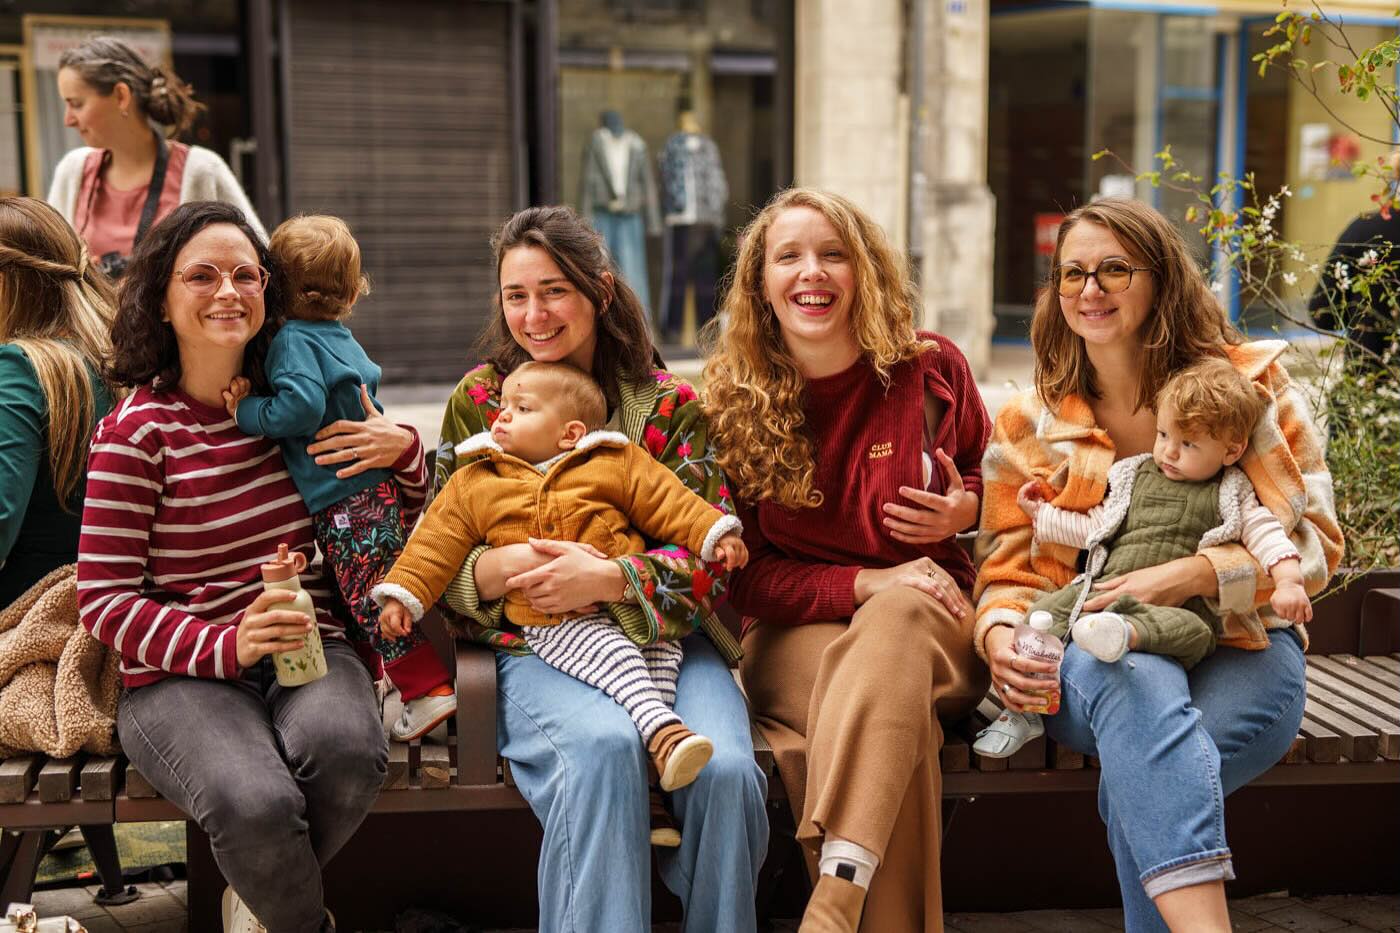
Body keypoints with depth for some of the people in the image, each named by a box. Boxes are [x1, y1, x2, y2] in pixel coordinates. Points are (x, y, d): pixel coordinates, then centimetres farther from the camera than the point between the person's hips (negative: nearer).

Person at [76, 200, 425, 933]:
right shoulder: (137, 430, -4)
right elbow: (105, 602, -6)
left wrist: (404, 452, 1)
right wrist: (226, 647, -21)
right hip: (178, 676, -3)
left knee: (344, 748, -31)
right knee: (257, 804, -33)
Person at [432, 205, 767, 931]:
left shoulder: (669, 405, 6)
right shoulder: (478, 401, 10)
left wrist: (611, 579, -20)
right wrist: (491, 570, -16)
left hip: (665, 639, 1)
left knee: (725, 770, -29)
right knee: (603, 746, -35)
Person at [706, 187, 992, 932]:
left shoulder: (930, 368, 2)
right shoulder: (732, 403, 1)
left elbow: (994, 476, 20)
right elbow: (744, 576, -1)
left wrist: (968, 509, -6)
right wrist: (865, 582, -17)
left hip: (932, 614, 1)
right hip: (795, 630, 0)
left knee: (899, 612, -38)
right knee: (891, 708, -36)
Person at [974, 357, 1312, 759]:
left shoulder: (1229, 498, 12)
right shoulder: (1135, 477, 22)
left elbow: (1266, 534, 2)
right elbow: (1095, 527, 26)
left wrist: (1289, 582, -15)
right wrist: (1041, 514, 26)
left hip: (1177, 603, -3)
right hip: (1107, 589, 3)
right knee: (1047, 611, -19)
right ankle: (1025, 708, -23)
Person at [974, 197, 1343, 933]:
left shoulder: (1252, 384, 5)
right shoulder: (1028, 424, 10)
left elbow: (1313, 541, -2)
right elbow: (1008, 571, 9)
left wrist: (1193, 576, -20)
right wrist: (998, 636, -16)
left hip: (1240, 652, 0)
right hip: (1090, 658, 1)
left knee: (1139, 779, -34)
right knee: (1142, 687, -38)